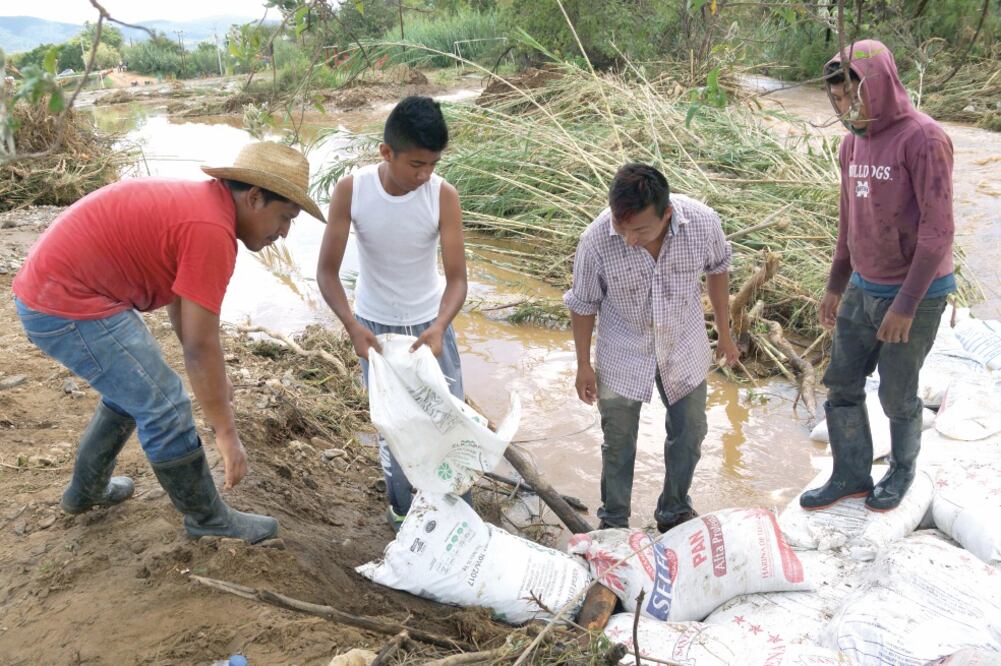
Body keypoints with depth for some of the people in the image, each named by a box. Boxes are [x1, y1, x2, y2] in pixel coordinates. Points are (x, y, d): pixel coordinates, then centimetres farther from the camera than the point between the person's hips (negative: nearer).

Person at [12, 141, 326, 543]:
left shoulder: (200, 204, 9)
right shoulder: (211, 230, -22)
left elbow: (181, 299, 17)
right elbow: (201, 344, -20)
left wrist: (213, 377, 20)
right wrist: (226, 432, -12)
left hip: (50, 286, 11)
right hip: (68, 306, -11)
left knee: (131, 390, 25)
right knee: (164, 407, -3)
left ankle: (85, 491, 42)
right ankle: (208, 517, 14)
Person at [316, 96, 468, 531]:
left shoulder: (443, 195, -21)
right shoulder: (350, 191, -21)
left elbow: (457, 278, -19)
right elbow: (327, 271, -16)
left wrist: (439, 328, -38)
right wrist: (352, 326, -31)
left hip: (431, 323, 1)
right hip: (375, 327, 0)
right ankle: (402, 511, 34)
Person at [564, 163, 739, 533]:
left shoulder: (703, 222, -24)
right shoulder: (596, 241, -29)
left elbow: (717, 269, -2)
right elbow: (583, 304, -11)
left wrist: (724, 331, 7)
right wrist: (584, 365, -4)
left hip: (685, 350, 2)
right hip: (622, 357, -2)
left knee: (689, 433, 17)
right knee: (619, 443, 13)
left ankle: (674, 512, 42)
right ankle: (613, 522, 37)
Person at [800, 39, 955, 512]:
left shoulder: (923, 139, -18)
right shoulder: (853, 143, 5)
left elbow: (938, 230, -20)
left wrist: (906, 305, -21)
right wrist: (836, 286, 16)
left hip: (914, 294, -7)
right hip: (863, 289, 7)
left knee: (897, 394, 8)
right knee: (841, 385, 9)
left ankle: (902, 470, 33)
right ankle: (851, 475, 25)